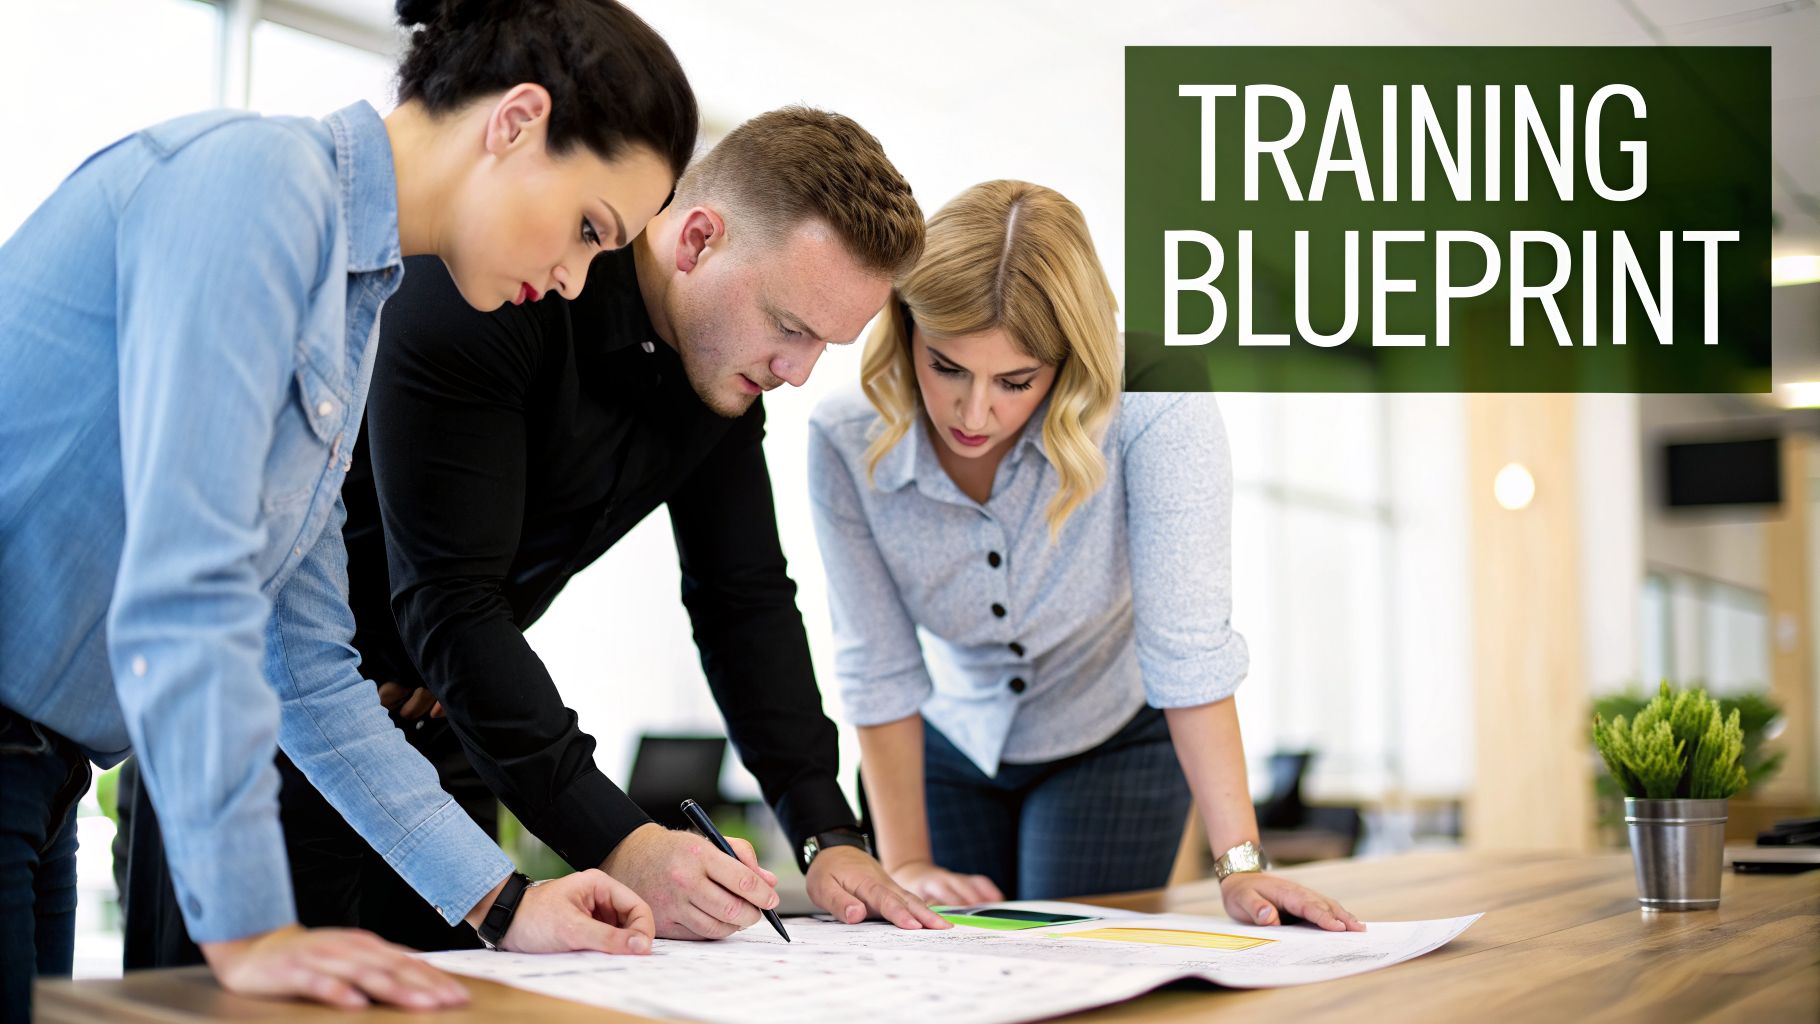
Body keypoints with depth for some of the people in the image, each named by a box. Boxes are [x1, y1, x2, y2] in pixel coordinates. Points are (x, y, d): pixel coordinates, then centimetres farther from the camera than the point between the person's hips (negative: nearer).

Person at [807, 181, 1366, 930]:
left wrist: (1239, 866, -37)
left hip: (1113, 741, -2)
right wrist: (904, 865, -19)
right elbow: (878, 667, -18)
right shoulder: (846, 440, -25)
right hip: (951, 748, 2)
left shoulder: (1155, 411, -33)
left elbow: (1189, 645, -34)